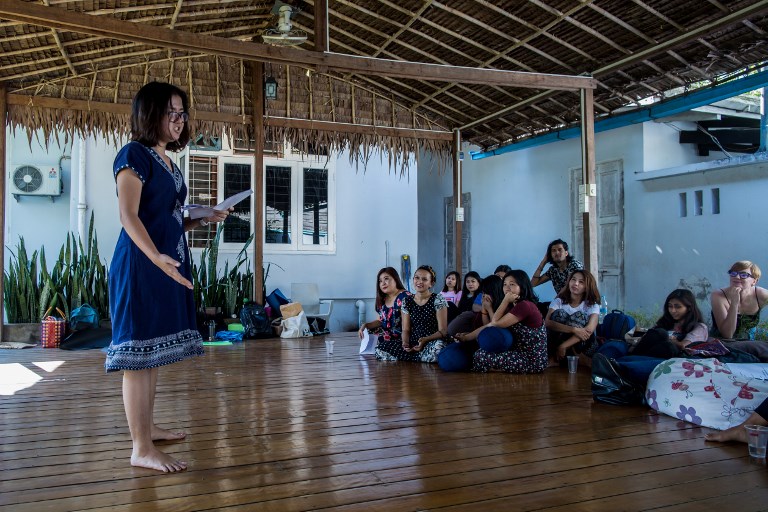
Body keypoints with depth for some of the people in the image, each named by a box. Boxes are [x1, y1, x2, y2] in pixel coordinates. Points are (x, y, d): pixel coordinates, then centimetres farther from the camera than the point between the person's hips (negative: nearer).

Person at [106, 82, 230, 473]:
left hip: (168, 263, 9)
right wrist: (157, 257, -30)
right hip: (141, 264, -9)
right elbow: (129, 216, -17)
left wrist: (203, 220, 7)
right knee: (139, 352, -6)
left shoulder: (168, 161, 18)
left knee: (155, 349, 14)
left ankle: (147, 426, 27)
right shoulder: (134, 154, -7)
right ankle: (142, 449, -1)